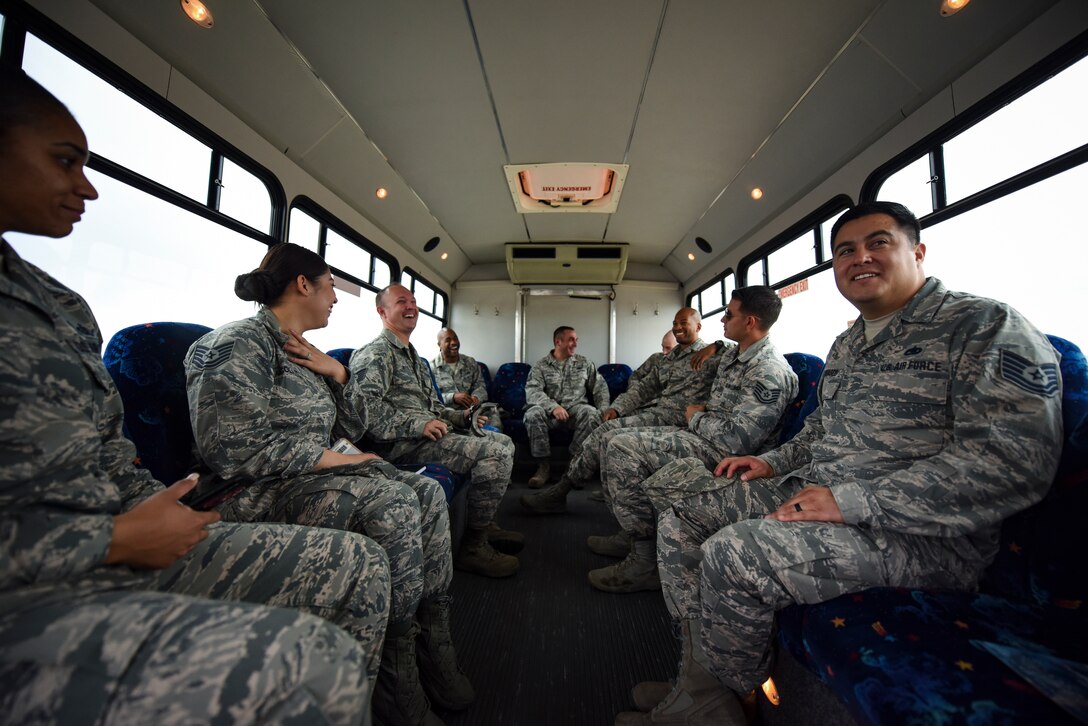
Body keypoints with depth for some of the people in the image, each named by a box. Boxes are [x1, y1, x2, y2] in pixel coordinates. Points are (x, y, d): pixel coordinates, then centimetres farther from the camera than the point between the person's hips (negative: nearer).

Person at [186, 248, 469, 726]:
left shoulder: (301, 352, 16)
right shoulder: (242, 341, -9)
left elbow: (353, 428, 16)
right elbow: (236, 448, -22)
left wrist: (336, 373, 2)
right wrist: (334, 459, -16)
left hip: (314, 473, 9)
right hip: (261, 490, -8)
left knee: (427, 491, -9)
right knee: (391, 503, -30)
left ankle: (433, 635, -4)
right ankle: (397, 677, -14)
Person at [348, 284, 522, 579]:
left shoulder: (413, 356, 26)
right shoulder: (375, 353, -5)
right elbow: (364, 403, -21)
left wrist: (460, 416, 11)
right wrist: (418, 424, -24)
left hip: (430, 433, 10)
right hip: (404, 443, -10)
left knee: (502, 441, 10)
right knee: (495, 453, -24)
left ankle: (484, 524, 17)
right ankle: (474, 546, -9)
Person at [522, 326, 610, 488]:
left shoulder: (584, 363, 14)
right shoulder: (540, 366, 5)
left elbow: (600, 387, 12)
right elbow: (532, 391, -11)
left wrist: (604, 410, -5)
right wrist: (553, 406, -28)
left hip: (576, 409, 1)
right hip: (550, 411, -1)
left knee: (592, 413, -32)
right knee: (533, 413, -33)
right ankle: (544, 465, -19)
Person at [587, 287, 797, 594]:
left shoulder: (770, 372, -18)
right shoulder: (733, 356, 14)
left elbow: (737, 440, -25)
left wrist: (696, 418, -9)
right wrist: (699, 413, 7)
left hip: (724, 455, -10)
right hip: (705, 435, 10)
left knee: (622, 446, -22)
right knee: (617, 442, 4)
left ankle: (645, 561, -11)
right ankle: (630, 534, 13)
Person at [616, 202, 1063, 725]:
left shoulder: (986, 325, -7)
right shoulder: (847, 343, 18)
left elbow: (1016, 460, -20)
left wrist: (851, 501, -23)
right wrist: (774, 462, 11)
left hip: (920, 531, -8)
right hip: (813, 488, 8)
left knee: (730, 555, -29)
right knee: (679, 525, -1)